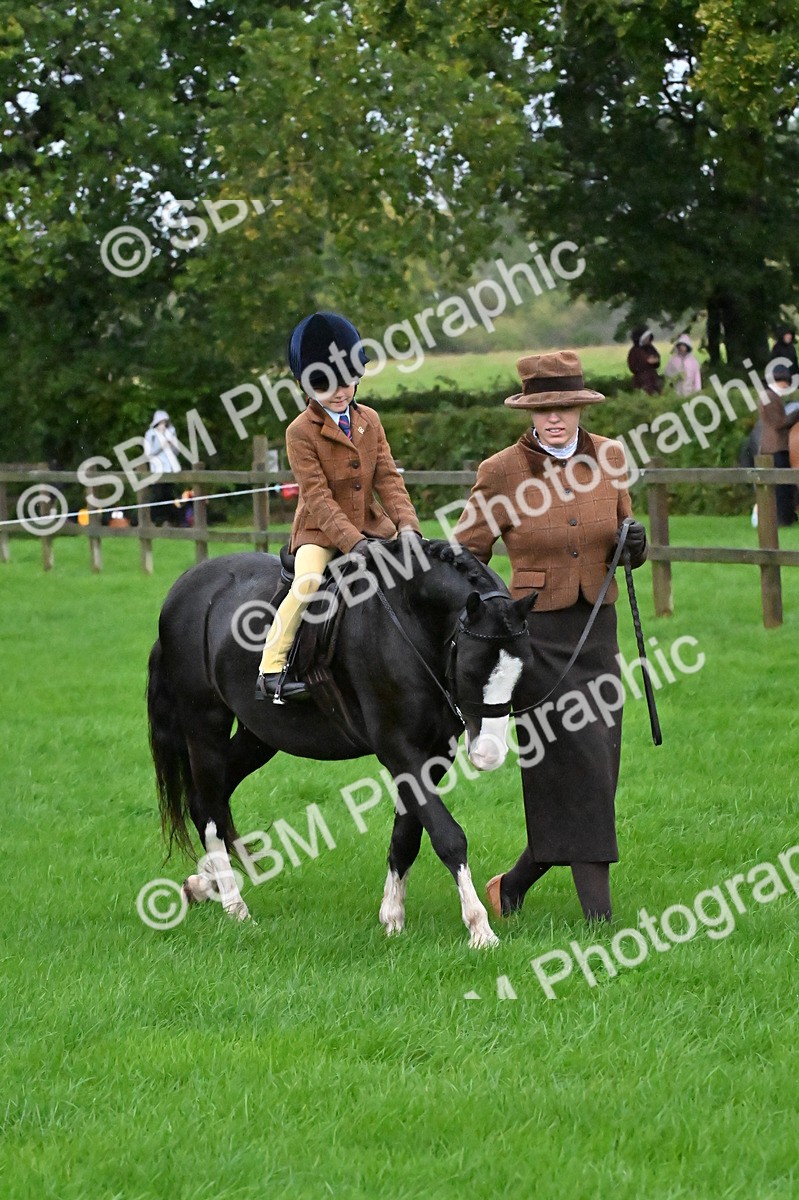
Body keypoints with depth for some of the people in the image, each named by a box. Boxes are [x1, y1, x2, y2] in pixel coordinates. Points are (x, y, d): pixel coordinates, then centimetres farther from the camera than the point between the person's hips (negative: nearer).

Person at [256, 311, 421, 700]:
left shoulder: (369, 420, 6)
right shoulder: (301, 432, -11)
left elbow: (388, 479, 3)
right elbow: (318, 497, -17)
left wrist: (406, 526, -14)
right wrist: (352, 542, -27)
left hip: (371, 525, 6)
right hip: (320, 531, -6)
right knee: (308, 583, -30)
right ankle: (270, 671, -24)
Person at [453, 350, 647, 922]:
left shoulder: (609, 457, 4)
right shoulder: (501, 471, -7)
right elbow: (466, 553, 1)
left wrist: (635, 543, -6)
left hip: (597, 627, 5)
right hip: (536, 632, -5)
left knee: (586, 781, 7)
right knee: (579, 766, -12)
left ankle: (512, 887, 25)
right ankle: (600, 914, -8)